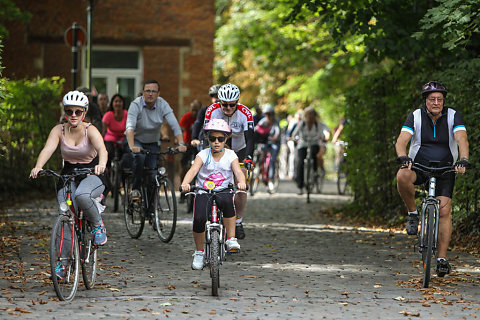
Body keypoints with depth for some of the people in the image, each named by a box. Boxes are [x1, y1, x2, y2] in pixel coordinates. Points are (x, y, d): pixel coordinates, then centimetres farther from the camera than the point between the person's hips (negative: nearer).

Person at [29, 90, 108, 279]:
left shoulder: (90, 131, -13)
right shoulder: (59, 130, -6)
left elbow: (102, 149, -31)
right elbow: (48, 149, -22)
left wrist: (101, 165, -54)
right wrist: (38, 167, -42)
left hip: (91, 174, -3)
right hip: (68, 175, 3)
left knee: (82, 196, -37)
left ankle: (98, 226, -10)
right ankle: (62, 263, -10)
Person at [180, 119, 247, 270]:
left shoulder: (230, 155, 2)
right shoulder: (203, 155, 0)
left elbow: (238, 171, -14)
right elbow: (193, 170, -16)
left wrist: (241, 182, -38)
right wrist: (185, 183, -37)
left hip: (224, 191, 0)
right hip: (203, 192, 0)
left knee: (227, 201, -38)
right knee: (199, 219, -23)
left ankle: (231, 239, -27)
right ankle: (199, 252, 3)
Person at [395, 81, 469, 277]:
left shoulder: (453, 116, -8)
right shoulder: (416, 116, -8)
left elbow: (462, 139, -22)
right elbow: (402, 140, -19)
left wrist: (463, 160, -41)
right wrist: (403, 157, -41)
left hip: (445, 169, 0)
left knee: (444, 211, -13)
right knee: (402, 176, -35)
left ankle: (442, 258, -7)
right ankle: (413, 213, -12)